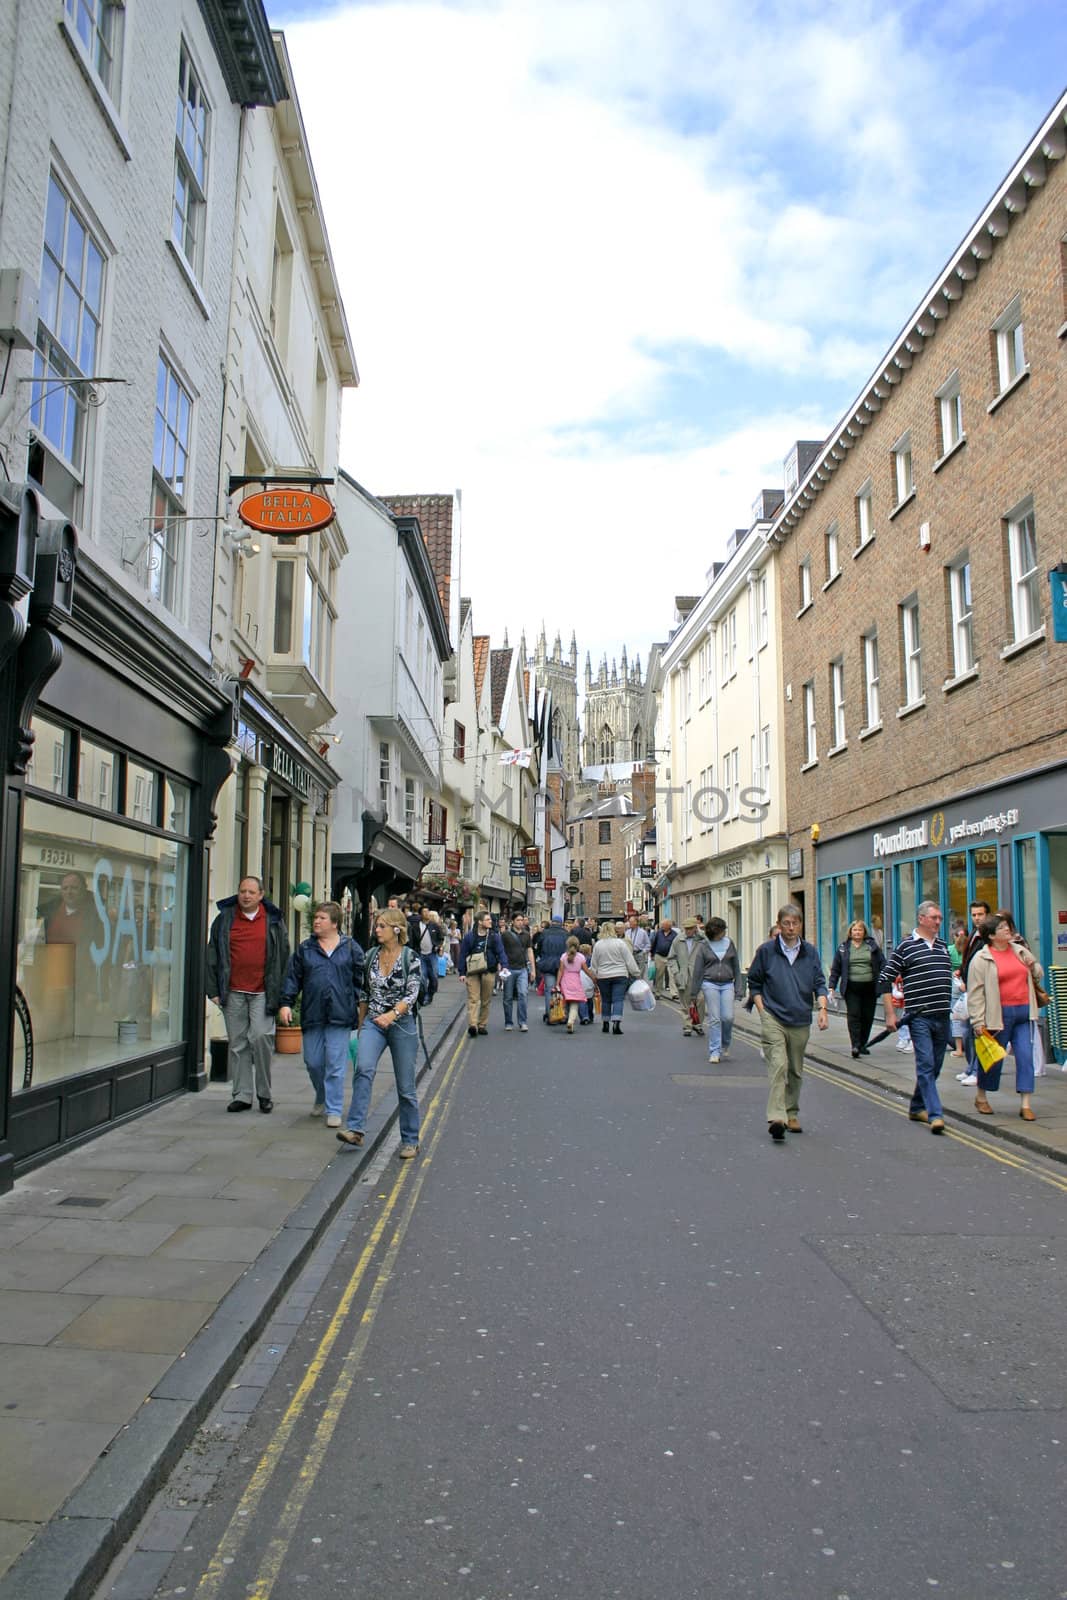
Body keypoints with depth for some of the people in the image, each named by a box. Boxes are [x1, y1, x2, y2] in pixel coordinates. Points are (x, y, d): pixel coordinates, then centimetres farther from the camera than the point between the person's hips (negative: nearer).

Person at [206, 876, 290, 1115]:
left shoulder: (273, 920, 6)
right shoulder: (224, 919, 9)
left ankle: (264, 1093, 4)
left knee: (261, 1037, -12)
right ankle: (242, 1095, 15)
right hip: (233, 992, 2)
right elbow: (213, 955, 10)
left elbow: (283, 957, 7)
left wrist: (279, 992, 1)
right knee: (237, 1044, 6)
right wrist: (214, 990, 3)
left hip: (262, 992, -2)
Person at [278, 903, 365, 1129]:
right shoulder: (304, 949, 9)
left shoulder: (351, 948, 4)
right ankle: (321, 1098, 35)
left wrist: (360, 1006, 3)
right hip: (312, 1015, 3)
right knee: (313, 1062, 9)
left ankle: (333, 1110, 6)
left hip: (340, 1016, -3)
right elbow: (292, 978, 9)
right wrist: (286, 1003, -1)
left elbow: (360, 979, 7)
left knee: (335, 1064, -3)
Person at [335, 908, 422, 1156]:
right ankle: (355, 1129, -25)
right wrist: (361, 1024, 20)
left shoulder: (411, 958, -6)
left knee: (405, 1086, 4)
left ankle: (410, 1141, 16)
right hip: (373, 1023, 3)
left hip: (402, 1024, -3)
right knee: (363, 1069, -23)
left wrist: (391, 1014, -30)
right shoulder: (372, 956, 8)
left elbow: (412, 994, -14)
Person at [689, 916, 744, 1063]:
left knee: (728, 1017, -4)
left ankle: (725, 1044, 23)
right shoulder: (703, 946, -1)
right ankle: (714, 1052, 5)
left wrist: (739, 988, 7)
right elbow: (697, 970, 2)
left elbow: (736, 967, 11)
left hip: (727, 984, 2)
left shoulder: (729, 943, 5)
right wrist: (693, 993, 3)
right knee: (714, 1019, -2)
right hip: (710, 984, -2)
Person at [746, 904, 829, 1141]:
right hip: (773, 1019, -3)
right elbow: (754, 983, 8)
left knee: (796, 1070, 12)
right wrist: (762, 1011, 0)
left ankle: (791, 1114, 27)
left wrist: (822, 1008, -6)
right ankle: (776, 1118, -23)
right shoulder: (766, 950, 1)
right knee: (778, 1065, -17)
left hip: (800, 1021, 3)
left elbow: (819, 983, 10)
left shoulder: (810, 952, 8)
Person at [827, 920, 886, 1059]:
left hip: (870, 987, 2)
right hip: (851, 988, -2)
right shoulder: (843, 947, 7)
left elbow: (882, 964, 7)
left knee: (868, 1016, 6)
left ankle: (862, 1044, 20)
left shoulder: (873, 946, 8)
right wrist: (832, 986, 3)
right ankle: (855, 1046, -16)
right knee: (854, 1015, -11)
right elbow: (835, 968, 9)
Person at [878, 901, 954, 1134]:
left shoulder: (943, 945, 13)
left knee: (934, 1067, 12)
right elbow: (885, 980, -3)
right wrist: (890, 1014, -7)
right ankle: (935, 1114, -11)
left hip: (943, 1018, 6)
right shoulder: (906, 946, -4)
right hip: (920, 1017, -6)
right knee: (926, 1065, -10)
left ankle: (917, 1108, 26)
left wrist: (950, 1009, 19)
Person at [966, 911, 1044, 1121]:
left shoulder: (1020, 950, 11)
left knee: (1025, 1056, -1)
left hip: (1024, 1012, 4)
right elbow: (975, 992, -8)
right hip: (999, 1014, -4)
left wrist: (1033, 966, 1)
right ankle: (981, 1097, 26)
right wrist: (978, 1022, -12)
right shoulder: (981, 958, -6)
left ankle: (1025, 1105, 4)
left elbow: (1039, 975, 25)